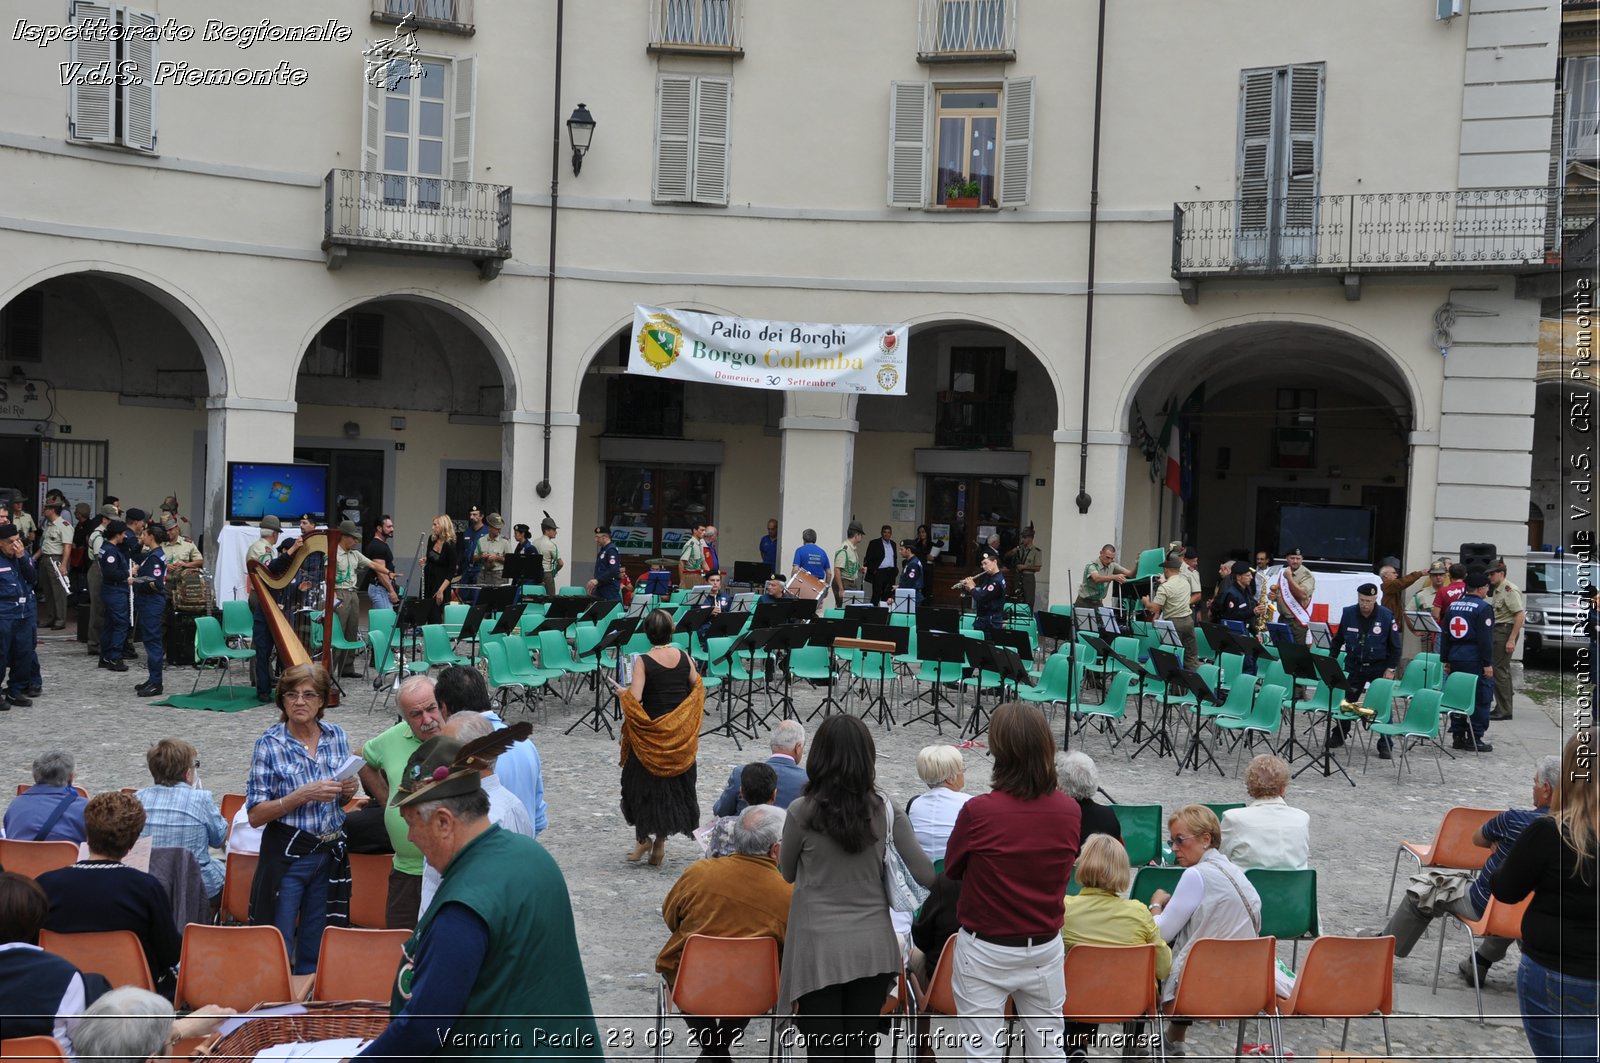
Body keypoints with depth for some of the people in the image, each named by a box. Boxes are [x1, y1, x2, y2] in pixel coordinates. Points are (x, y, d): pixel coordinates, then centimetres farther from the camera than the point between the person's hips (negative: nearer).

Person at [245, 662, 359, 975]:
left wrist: (348, 791, -6)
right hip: (287, 855, -4)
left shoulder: (337, 736, 3)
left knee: (315, 950, 13)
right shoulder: (269, 744, -9)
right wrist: (303, 795, -22)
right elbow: (255, 815, -11)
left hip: (331, 852, 4)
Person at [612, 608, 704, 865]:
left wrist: (620, 691, 0)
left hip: (652, 734, -4)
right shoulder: (684, 658, -3)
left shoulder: (644, 662, -15)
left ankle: (643, 838, 14)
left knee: (642, 784, 14)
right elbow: (698, 690, 6)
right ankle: (660, 843, 19)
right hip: (680, 736, 4)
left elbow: (634, 699, -20)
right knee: (674, 786, 14)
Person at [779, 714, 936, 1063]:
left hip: (820, 948, -3)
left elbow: (787, 873, 5)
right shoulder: (886, 809, -4)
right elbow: (926, 875, -4)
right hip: (873, 946, 3)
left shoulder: (803, 811, -11)